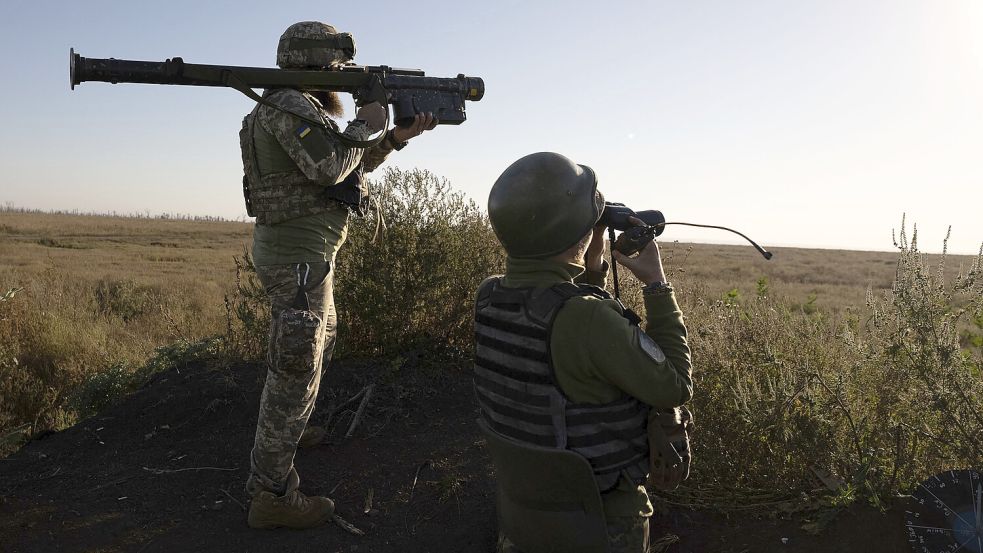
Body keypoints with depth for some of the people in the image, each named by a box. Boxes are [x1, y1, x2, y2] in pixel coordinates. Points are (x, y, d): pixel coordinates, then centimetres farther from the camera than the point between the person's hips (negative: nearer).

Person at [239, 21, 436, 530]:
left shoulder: (304, 109, 18)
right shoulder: (288, 104, -14)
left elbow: (356, 166, 20)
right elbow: (328, 167, -27)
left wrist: (397, 137, 9)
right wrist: (363, 124, -11)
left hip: (298, 246, 11)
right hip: (299, 252, -11)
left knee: (321, 339, 27)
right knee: (297, 365, -8)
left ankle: (288, 426, 46)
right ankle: (272, 494, -1)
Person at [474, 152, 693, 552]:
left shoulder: (488, 299, -11)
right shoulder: (587, 319, -33)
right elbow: (675, 388, -18)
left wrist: (592, 265, 2)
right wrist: (657, 283, -12)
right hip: (604, 517, -5)